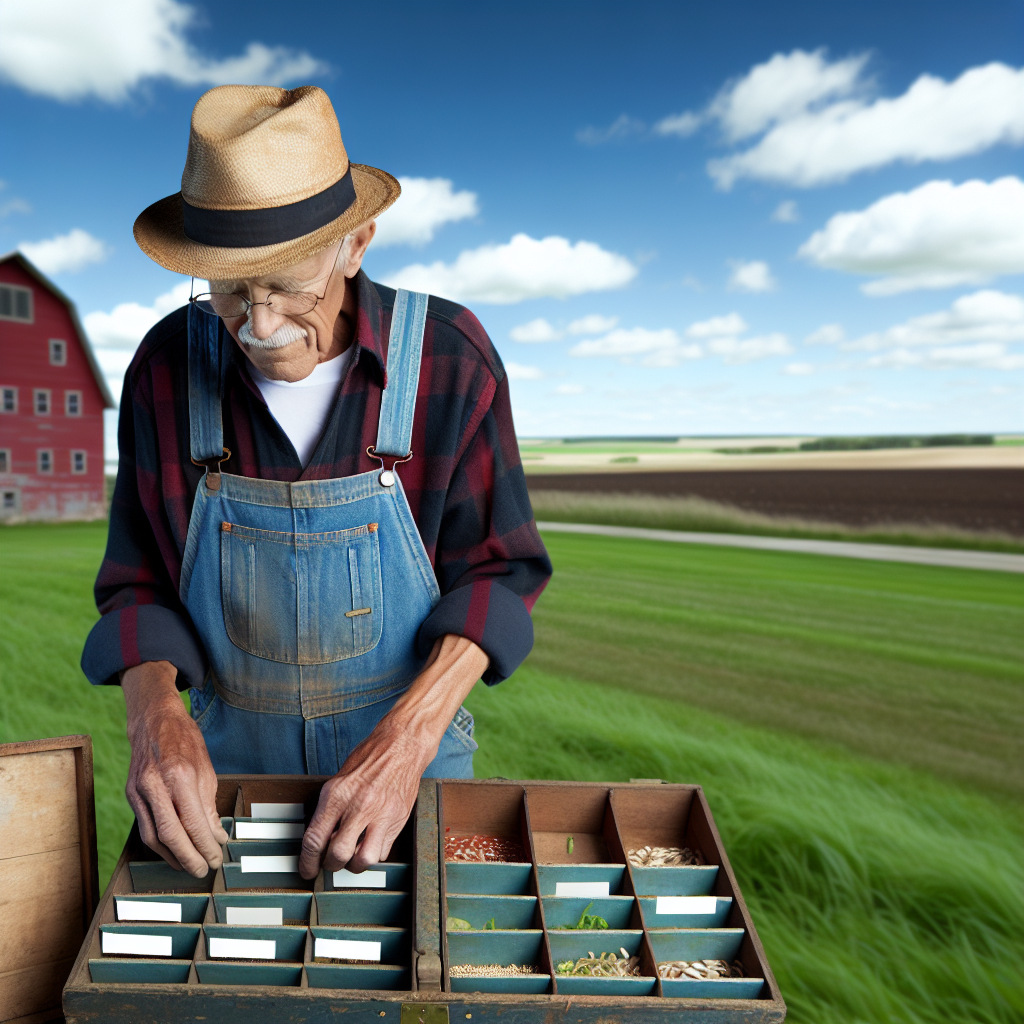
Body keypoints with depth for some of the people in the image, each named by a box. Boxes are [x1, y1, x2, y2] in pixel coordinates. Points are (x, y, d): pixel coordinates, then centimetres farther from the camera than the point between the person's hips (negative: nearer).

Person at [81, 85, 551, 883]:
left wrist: (408, 739, -27)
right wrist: (156, 715, -24)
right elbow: (138, 587, -5)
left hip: (411, 747, -1)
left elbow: (498, 571, -14)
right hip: (230, 762, 2)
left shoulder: (449, 355, -18)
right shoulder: (168, 366, -12)